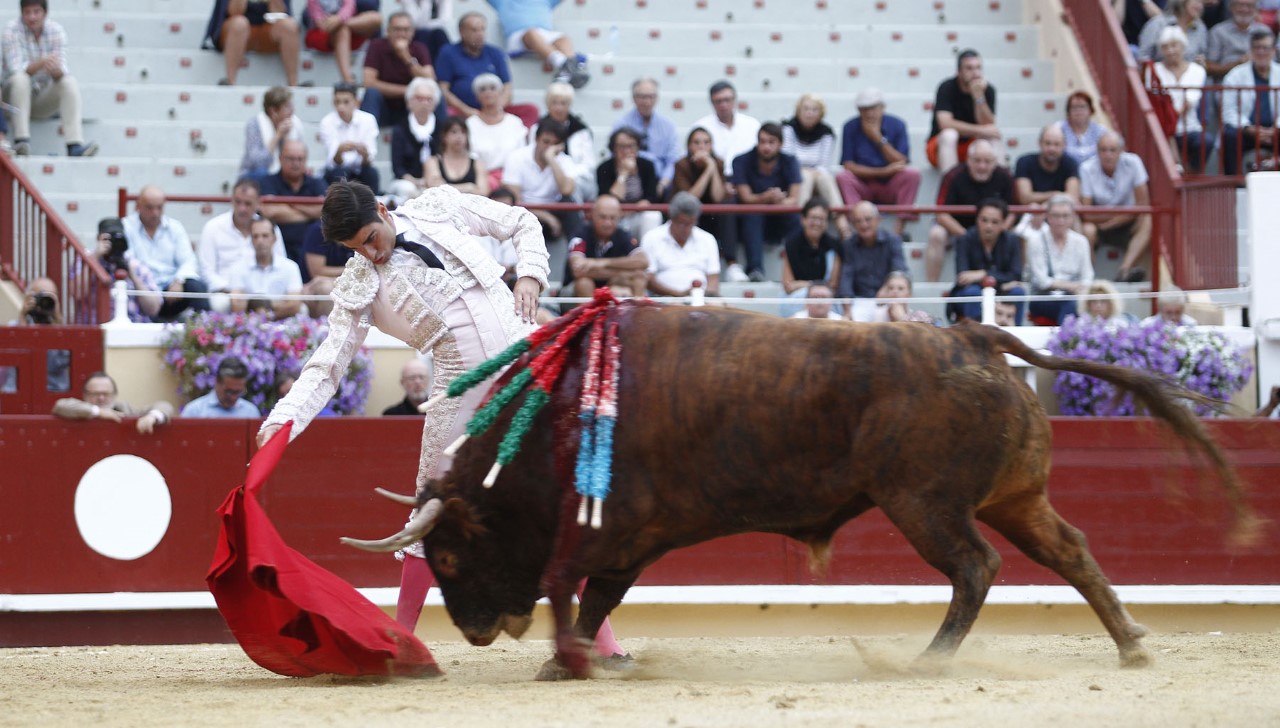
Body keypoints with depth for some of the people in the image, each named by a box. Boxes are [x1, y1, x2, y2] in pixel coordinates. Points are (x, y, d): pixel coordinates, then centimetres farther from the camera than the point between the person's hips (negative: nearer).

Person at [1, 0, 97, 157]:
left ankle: (75, 145, -37)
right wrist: (41, 63, -41)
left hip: (44, 100, 2)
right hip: (16, 94, -2)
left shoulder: (56, 30, -5)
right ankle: (21, 141, -40)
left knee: (70, 82, -24)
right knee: (20, 78, -33)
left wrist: (56, 70, -38)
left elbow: (62, 70, -13)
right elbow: (15, 69, -23)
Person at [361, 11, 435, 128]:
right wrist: (406, 91, -20)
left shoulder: (419, 49, -4)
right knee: (372, 92, -31)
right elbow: (369, 83, -20)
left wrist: (407, 57, -28)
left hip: (409, 111, 1)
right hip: (383, 109, -1)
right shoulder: (377, 46, -9)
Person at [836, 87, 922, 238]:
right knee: (842, 177, -29)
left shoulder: (897, 125, -2)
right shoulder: (851, 127, -4)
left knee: (913, 174, -27)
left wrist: (879, 139, -18)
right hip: (862, 188, 0)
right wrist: (883, 171, -19)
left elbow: (902, 163, -11)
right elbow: (848, 165, -11)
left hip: (890, 189, 0)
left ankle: (899, 230, -30)